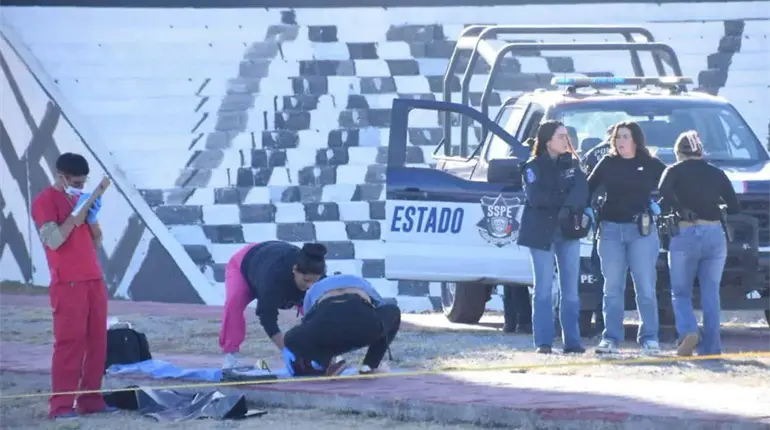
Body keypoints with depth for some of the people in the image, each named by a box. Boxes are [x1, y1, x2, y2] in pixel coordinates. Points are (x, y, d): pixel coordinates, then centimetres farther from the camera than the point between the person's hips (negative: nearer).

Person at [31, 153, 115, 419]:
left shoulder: (82, 198, 18)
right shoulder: (45, 201, -5)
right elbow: (53, 240, -17)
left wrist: (92, 218, 0)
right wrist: (76, 213, -17)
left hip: (94, 280, 7)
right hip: (68, 284, -7)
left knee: (97, 342, 3)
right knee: (69, 342, -11)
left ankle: (90, 399, 8)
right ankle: (61, 405, -11)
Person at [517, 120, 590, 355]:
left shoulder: (571, 164, 10)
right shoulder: (533, 167, 0)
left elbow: (581, 190, -6)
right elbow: (535, 197, -13)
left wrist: (568, 208, -23)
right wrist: (563, 200, -8)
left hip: (569, 231, 4)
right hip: (541, 232, -4)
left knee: (570, 288, 3)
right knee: (544, 288, -3)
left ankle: (572, 340, 4)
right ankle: (544, 341, -3)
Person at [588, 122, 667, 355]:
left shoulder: (651, 165, 4)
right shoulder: (607, 163, 10)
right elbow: (588, 188, 14)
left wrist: (661, 206, -3)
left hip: (641, 230, -2)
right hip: (611, 229, 2)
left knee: (646, 287, -3)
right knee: (612, 287, 2)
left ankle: (649, 338, 0)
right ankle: (610, 338, 4)